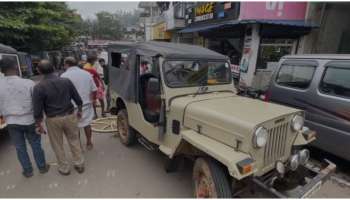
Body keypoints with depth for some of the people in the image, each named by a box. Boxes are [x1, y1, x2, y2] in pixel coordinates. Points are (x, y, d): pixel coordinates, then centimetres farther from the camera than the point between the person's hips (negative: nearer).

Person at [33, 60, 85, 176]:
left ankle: (64, 168, 30)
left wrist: (39, 124, 3)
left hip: (53, 120, -2)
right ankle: (79, 165, 28)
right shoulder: (66, 81, -6)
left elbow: (37, 110, -11)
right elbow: (78, 99, 0)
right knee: (74, 141, 18)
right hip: (69, 116, 2)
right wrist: (79, 111, 15)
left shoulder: (39, 87, -14)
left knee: (57, 145, 16)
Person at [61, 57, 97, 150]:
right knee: (87, 124, 18)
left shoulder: (64, 76, -11)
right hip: (86, 104, 4)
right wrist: (93, 100, 15)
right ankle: (89, 143, 32)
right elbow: (94, 90, 1)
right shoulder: (86, 73, 0)